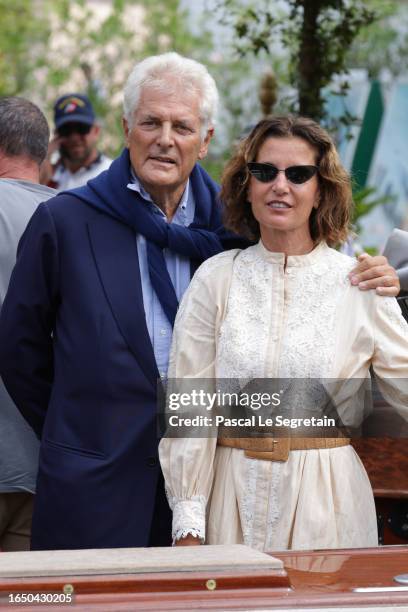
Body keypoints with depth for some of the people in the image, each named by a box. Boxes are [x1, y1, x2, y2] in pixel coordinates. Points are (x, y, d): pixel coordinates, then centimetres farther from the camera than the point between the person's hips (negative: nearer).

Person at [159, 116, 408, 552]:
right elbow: (190, 408, 0)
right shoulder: (216, 279, 2)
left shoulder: (358, 283, 1)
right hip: (235, 497, 0)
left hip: (326, 502, 0)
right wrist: (188, 525, -4)